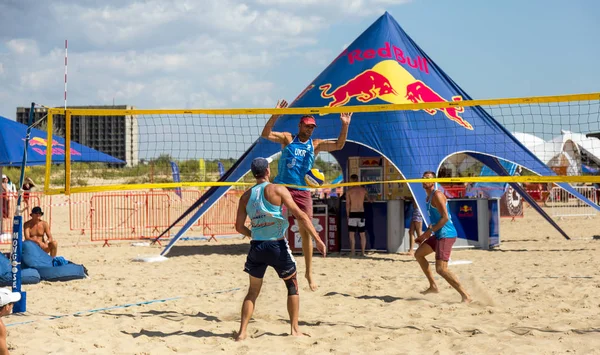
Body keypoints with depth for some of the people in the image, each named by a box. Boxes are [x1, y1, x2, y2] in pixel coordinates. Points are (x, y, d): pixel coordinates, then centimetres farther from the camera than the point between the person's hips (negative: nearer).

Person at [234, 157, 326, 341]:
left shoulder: (246, 196, 6)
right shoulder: (277, 190, -6)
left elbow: (239, 227, 8)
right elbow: (300, 215, -13)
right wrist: (318, 239, -13)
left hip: (256, 247, 4)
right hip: (277, 245, -4)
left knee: (253, 291, 15)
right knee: (293, 286, 15)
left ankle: (242, 331, 5)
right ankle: (295, 328, 12)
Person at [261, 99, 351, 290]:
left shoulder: (316, 144, 9)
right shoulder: (287, 138, 5)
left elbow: (338, 145, 0)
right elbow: (265, 134, -8)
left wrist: (345, 125, -13)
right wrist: (275, 116, -21)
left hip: (302, 191, 2)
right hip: (281, 187, -2)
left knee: (306, 231, 2)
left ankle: (309, 272, 10)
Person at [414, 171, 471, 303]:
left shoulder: (437, 195, -14)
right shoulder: (429, 197, 17)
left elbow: (445, 218, -22)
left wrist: (430, 231, -20)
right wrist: (424, 236, 19)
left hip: (446, 235, -11)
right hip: (439, 234, 11)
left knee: (441, 269, -18)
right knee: (418, 254, 21)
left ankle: (465, 296, -17)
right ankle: (433, 286, 25)